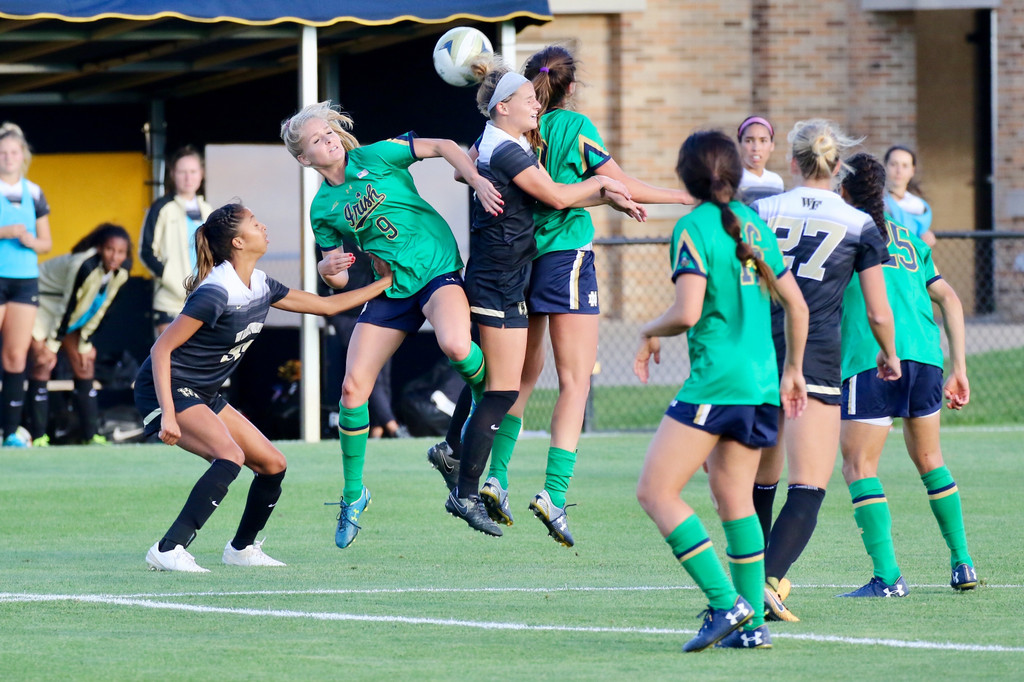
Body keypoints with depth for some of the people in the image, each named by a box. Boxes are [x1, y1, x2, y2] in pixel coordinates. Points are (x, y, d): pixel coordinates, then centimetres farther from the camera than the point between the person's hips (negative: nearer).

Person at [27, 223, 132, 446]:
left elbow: (100, 308, -3)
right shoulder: (85, 267, -36)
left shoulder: (121, 271, -14)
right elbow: (67, 307, -27)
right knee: (44, 362, -15)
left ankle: (91, 435, 7)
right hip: (43, 300, -7)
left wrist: (85, 344, 0)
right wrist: (52, 345, -19)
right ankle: (38, 436, -13)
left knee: (84, 365, 3)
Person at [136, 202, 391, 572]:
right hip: (167, 390, -9)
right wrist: (168, 415, -30)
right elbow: (162, 349, -22)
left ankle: (241, 549, 26)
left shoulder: (261, 287, 4)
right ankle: (168, 551, -33)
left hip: (204, 395, 9)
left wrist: (387, 283, 18)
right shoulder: (216, 293, -23)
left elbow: (326, 305, 18)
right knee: (230, 456, -30)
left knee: (273, 464, 7)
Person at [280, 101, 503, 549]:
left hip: (438, 269, -4)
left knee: (455, 345, -35)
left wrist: (477, 182, -17)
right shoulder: (323, 209, 6)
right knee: (353, 388, -6)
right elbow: (339, 279, 11)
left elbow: (443, 147, -2)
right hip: (391, 289, 4)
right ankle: (353, 494, 11)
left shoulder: (375, 156, -4)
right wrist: (328, 270, -13)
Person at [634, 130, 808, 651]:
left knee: (656, 491, -6)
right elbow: (796, 305, 17)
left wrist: (649, 333, 3)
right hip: (761, 384, 8)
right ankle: (751, 623, 10)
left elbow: (687, 313, -17)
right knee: (734, 498, 14)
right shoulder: (754, 226, 14)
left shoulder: (695, 227, -8)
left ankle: (726, 603, -15)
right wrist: (792, 369, 28)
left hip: (717, 382, -8)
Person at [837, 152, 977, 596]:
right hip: (925, 354, 6)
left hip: (870, 359, -5)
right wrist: (958, 369, 20)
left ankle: (887, 576, -14)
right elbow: (948, 298, 20)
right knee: (929, 460, 22)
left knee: (859, 466, -2)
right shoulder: (908, 238, 23)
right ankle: (962, 565, 22)